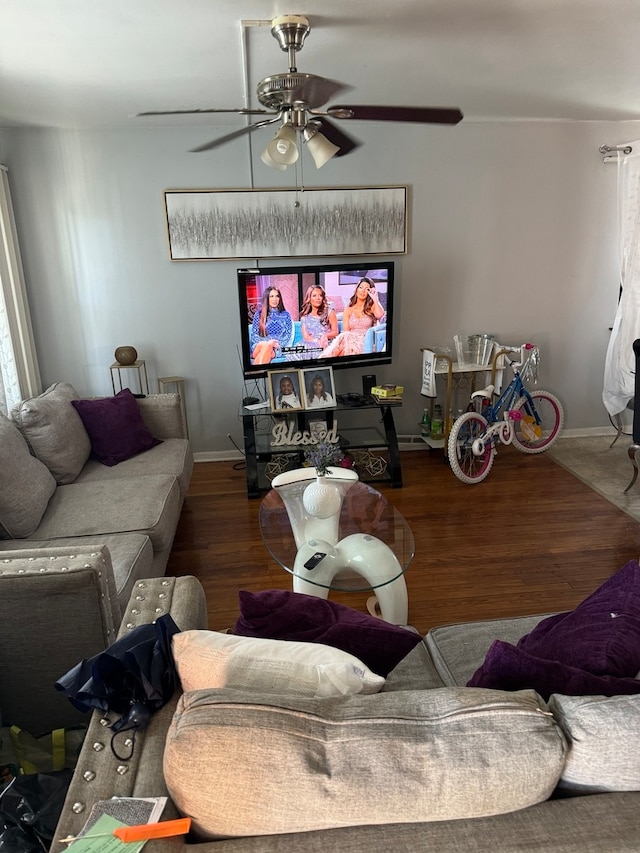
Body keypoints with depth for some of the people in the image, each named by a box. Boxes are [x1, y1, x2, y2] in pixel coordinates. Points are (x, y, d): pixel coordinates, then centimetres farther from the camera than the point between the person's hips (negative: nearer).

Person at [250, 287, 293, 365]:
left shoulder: (285, 315, 15)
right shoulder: (258, 314, 13)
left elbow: (288, 335, 9)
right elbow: (254, 335, 7)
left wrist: (278, 343, -11)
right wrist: (266, 342, -12)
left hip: (277, 348, 0)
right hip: (260, 345, 0)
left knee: (268, 347, -37)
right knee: (265, 345, -38)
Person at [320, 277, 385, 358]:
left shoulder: (372, 307, 15)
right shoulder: (348, 310, 18)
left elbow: (380, 315, -10)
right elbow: (346, 331, 6)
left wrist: (375, 299, -1)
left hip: (366, 341, -2)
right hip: (350, 339, 2)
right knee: (344, 337, -36)